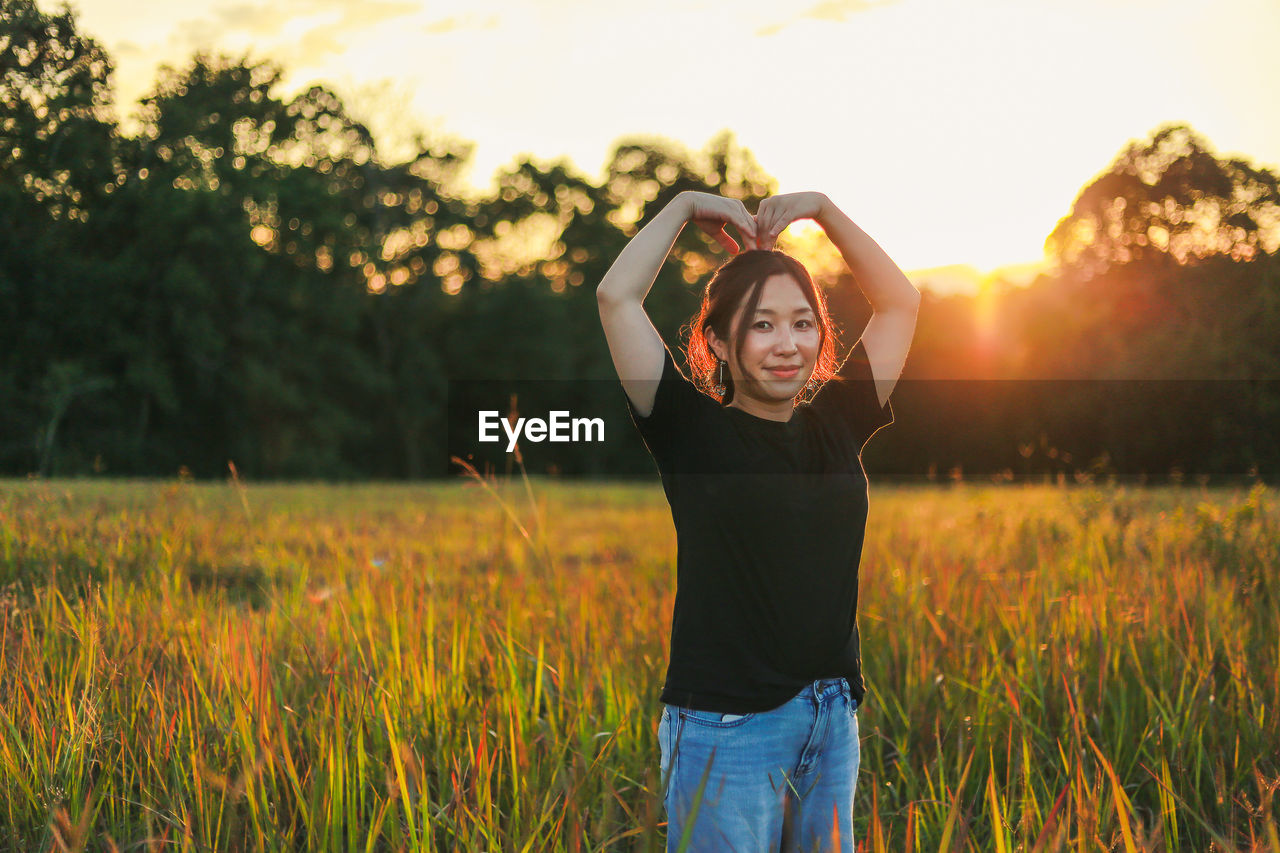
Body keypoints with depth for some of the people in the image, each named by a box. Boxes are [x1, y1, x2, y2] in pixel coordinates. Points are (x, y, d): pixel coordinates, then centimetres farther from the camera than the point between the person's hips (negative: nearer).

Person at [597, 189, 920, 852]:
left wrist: (822, 208, 12)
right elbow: (617, 295, -10)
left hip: (833, 721, 5)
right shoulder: (694, 431, -4)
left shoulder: (836, 423, 7)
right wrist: (687, 206, 2)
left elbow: (899, 301, 17)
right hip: (725, 725, -5)